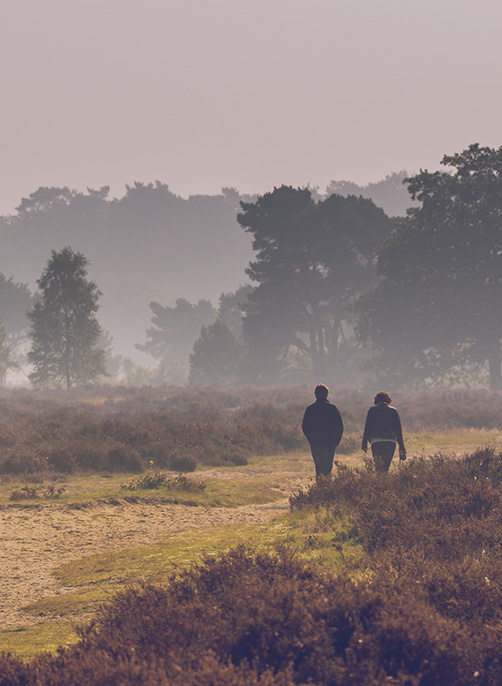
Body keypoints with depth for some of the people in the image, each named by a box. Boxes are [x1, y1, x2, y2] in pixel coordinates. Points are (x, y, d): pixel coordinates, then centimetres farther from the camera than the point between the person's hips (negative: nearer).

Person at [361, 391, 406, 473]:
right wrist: (401, 446, 11)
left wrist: (364, 444, 5)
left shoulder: (372, 410, 7)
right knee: (386, 467, 9)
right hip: (390, 442, 1)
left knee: (378, 467, -4)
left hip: (376, 442, -1)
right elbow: (398, 430, 9)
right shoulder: (393, 411, 9)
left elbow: (367, 428, 4)